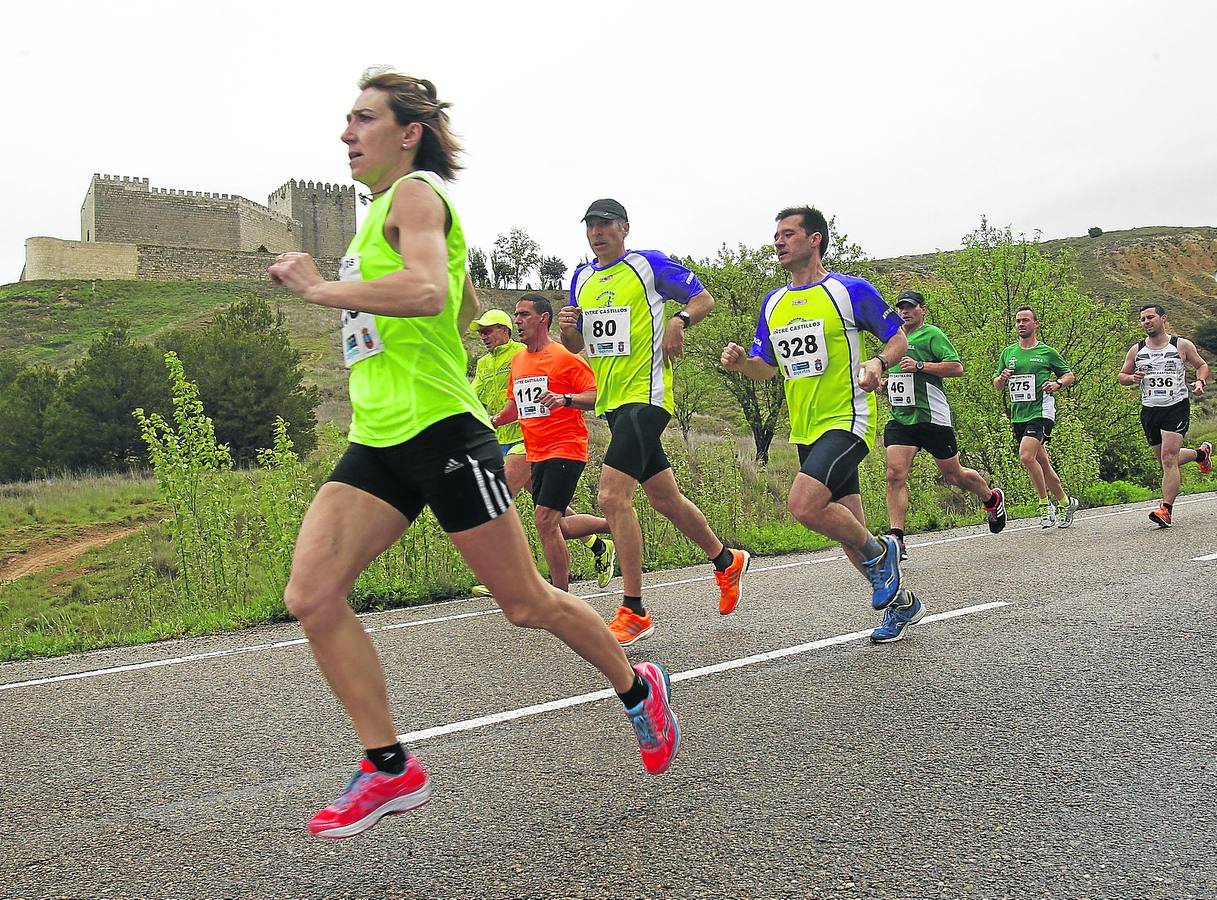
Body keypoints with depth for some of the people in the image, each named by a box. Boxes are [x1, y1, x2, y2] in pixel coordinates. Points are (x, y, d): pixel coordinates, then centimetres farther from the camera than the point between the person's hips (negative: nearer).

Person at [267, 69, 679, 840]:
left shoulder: (416, 191, -6)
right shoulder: (382, 210, 22)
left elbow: (428, 291, -28)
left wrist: (317, 288, -19)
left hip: (441, 431, -9)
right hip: (378, 439, 9)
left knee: (526, 604, 2)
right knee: (311, 595, -6)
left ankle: (639, 689, 28)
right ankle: (391, 769, 6)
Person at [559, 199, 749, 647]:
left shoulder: (649, 264, -2)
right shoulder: (582, 278, 16)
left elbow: (704, 299, 2)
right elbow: (577, 346, 21)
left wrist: (678, 321, -18)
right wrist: (567, 328, -2)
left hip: (645, 396, -8)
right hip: (612, 402, 8)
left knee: (612, 497, -19)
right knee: (665, 499, 16)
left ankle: (634, 612, -11)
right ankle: (727, 561, 38)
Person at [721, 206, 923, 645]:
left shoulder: (852, 290, -6)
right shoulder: (773, 302, 12)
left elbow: (898, 338, 1)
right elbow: (767, 367, 17)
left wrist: (877, 363, -20)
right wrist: (741, 362, -5)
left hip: (847, 421, -7)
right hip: (806, 431, 7)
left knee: (804, 505, -25)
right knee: (846, 525, 11)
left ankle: (878, 552, 2)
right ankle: (902, 603, 29)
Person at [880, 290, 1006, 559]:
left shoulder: (932, 334, -4)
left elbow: (957, 367, -14)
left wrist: (919, 366, -22)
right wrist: (886, 383, 12)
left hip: (932, 418, -6)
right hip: (900, 419, 6)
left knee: (953, 475, 8)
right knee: (895, 474, -13)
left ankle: (993, 498, 38)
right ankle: (896, 538, -14)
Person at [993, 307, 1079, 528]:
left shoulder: (1046, 352, 2)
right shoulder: (1008, 353, 13)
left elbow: (1069, 375, 10)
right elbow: (996, 385, 17)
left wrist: (1057, 383, -10)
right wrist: (1002, 378, -5)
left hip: (1041, 411, -5)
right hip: (1018, 416, 5)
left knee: (1026, 456, -23)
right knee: (1042, 463, 11)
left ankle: (1045, 505, -9)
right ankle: (1065, 502, 27)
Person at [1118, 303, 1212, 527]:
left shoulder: (1182, 345, 0)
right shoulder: (1136, 350, 6)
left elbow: (1202, 365, 12)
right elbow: (1122, 375, 14)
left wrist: (1200, 382, -8)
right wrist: (1132, 378, -9)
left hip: (1177, 407, -4)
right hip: (1149, 410, 4)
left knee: (1168, 457, -16)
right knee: (1165, 458, 15)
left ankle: (1167, 509, -16)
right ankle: (1201, 453, 46)